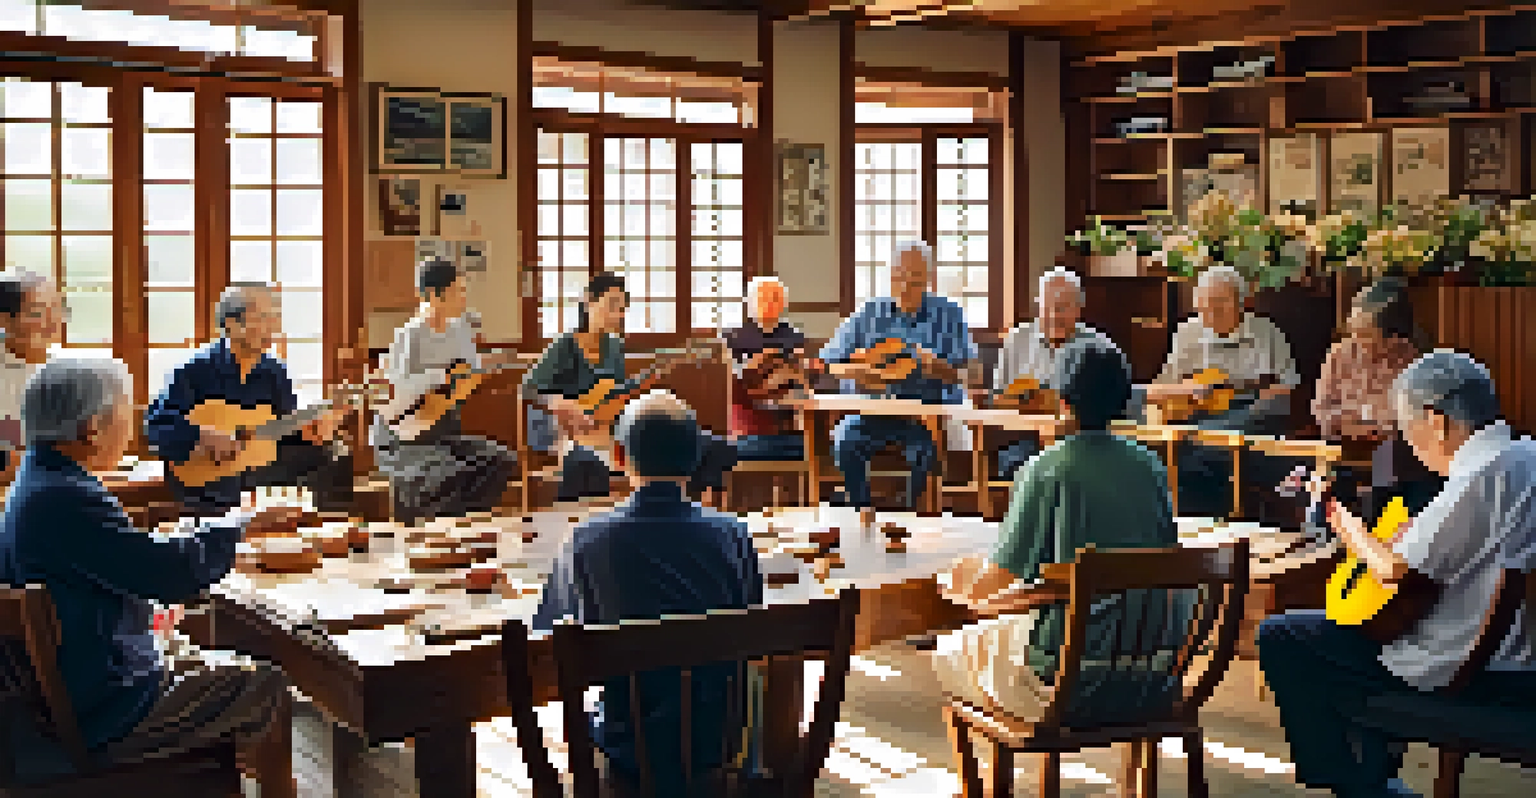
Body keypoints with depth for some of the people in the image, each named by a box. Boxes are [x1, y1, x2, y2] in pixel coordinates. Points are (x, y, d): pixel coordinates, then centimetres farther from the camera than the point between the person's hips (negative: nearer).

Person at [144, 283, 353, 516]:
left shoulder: (275, 372, 9)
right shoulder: (199, 368, -5)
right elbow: (156, 423, -8)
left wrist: (309, 432, -9)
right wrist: (202, 435, -22)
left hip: (258, 467, 5)